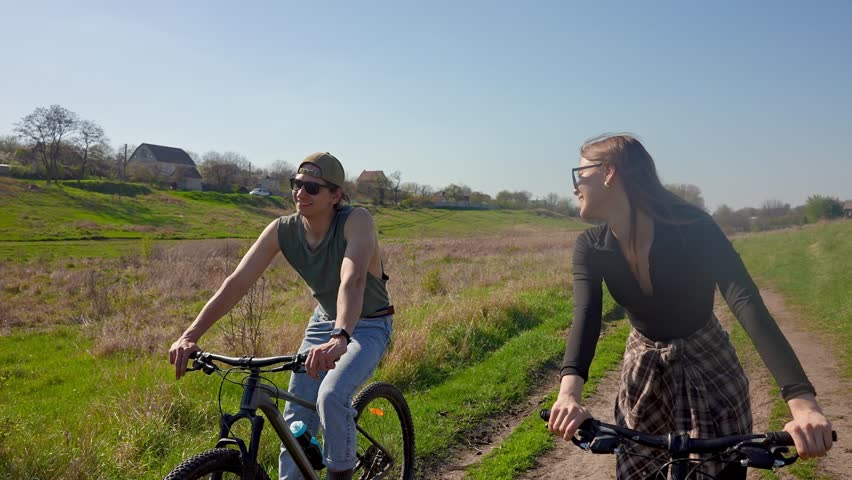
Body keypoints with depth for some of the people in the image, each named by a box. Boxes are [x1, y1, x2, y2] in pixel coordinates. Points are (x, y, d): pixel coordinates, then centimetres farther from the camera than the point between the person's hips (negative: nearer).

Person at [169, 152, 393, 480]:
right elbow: (237, 282, -20)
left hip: (368, 325, -5)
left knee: (332, 397, -27)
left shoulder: (356, 221, -28)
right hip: (324, 320, 5)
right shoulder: (282, 231, -16)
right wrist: (190, 336, -30)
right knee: (297, 418, 4)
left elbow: (353, 280, -44)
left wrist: (340, 338, -60)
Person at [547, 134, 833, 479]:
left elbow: (747, 304, -34)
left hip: (709, 369, -2)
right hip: (643, 373, 3)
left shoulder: (693, 228, -24)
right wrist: (569, 392, -48)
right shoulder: (591, 247, -14)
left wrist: (803, 402, -47)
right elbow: (585, 318, -28)